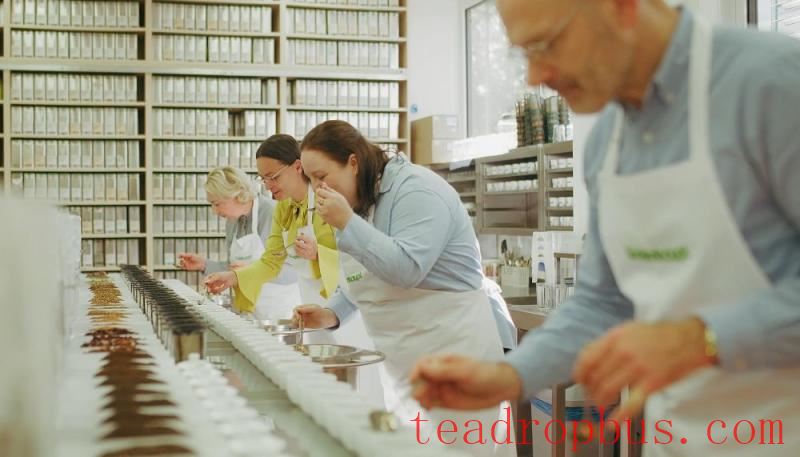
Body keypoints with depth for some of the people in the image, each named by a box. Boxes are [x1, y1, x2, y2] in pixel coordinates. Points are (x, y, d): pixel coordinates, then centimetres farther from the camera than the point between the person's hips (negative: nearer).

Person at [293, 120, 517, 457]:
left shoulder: (415, 189, -16)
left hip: (451, 350, -9)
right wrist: (332, 313, 2)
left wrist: (347, 225, -25)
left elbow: (407, 268, -27)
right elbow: (361, 278, 20)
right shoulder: (360, 202, 12)